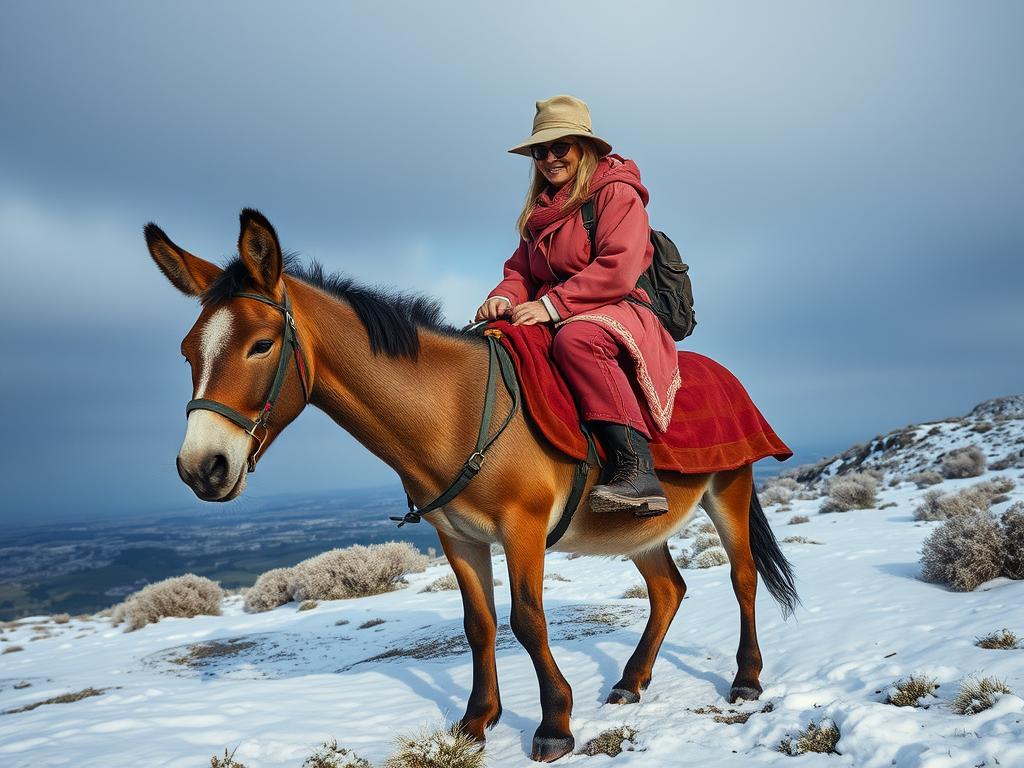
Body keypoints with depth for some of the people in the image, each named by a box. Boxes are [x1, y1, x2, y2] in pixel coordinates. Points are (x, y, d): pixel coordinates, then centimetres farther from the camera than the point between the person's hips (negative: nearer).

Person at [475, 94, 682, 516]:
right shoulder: (540, 209, 22)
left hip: (618, 313, -7)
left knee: (576, 338, -40)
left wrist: (551, 305, -22)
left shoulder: (617, 192, -2)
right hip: (550, 322, 8)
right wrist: (505, 297, -5)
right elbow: (521, 269, 20)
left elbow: (617, 270, -15)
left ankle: (636, 469, -45)